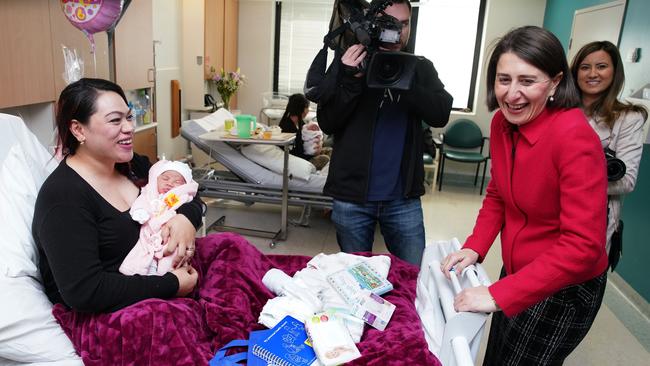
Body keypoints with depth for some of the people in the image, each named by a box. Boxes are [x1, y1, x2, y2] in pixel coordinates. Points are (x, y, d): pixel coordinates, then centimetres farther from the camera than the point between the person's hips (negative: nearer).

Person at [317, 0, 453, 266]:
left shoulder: (421, 68, 5)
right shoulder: (350, 64, 2)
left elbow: (440, 114, -10)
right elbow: (327, 124, -5)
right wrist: (350, 81, -20)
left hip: (404, 198, 1)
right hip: (352, 196, 0)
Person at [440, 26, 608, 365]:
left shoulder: (575, 137, -28)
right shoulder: (502, 122, -6)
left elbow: (583, 245, -31)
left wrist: (498, 295, -31)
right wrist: (474, 248, -7)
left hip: (564, 289, -6)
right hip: (518, 273, 7)